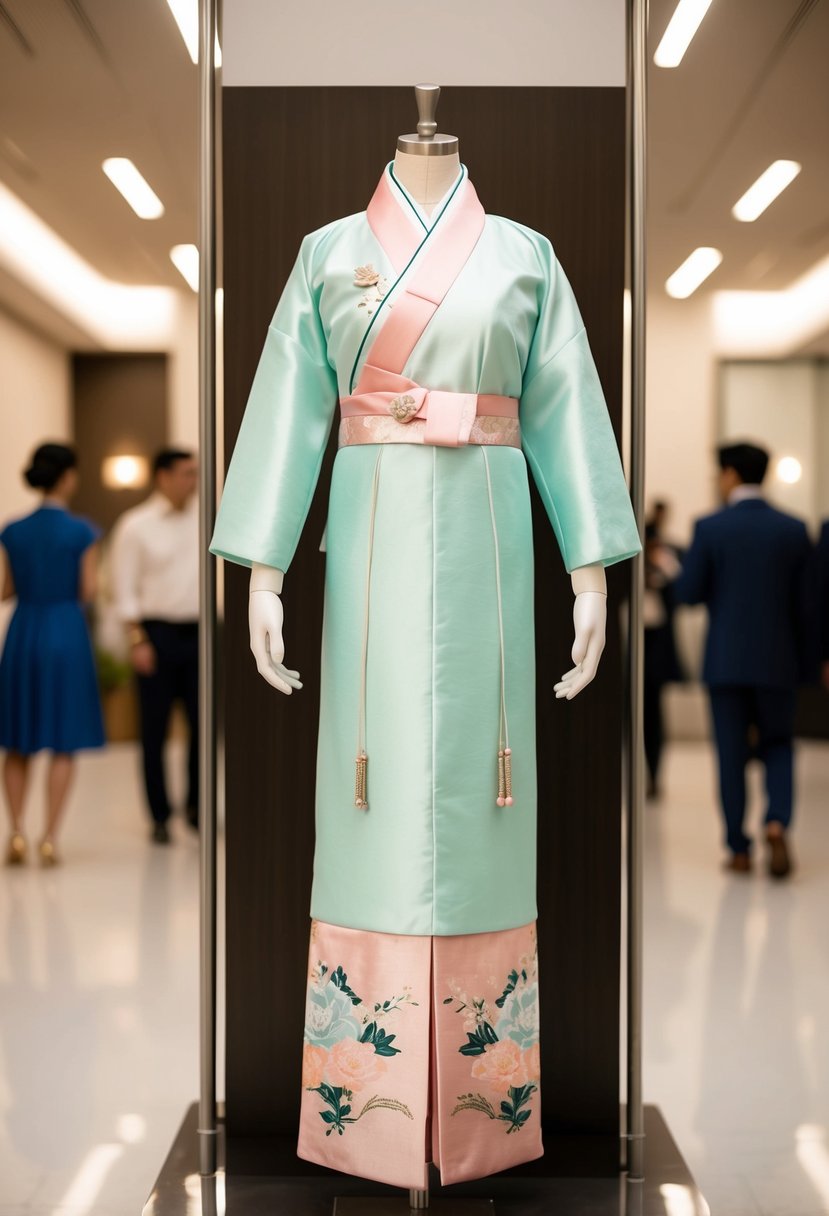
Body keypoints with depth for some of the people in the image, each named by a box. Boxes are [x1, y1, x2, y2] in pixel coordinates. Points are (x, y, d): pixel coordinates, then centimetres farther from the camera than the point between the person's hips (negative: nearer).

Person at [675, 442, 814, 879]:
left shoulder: (710, 528, -8)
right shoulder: (794, 530, -1)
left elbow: (687, 593, -8)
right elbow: (803, 603, 2)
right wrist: (802, 661, 11)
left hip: (725, 659, -2)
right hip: (777, 659, 2)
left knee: (731, 756, 7)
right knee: (778, 747, 16)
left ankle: (739, 850, 10)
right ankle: (776, 823, -7)